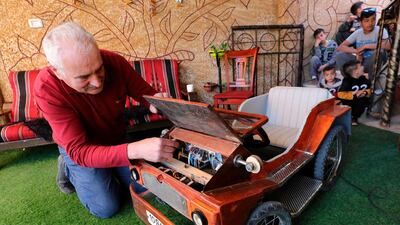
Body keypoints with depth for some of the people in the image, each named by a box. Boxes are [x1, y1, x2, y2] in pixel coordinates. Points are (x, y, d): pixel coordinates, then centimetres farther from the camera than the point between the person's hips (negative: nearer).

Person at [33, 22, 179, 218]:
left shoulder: (115, 62, -25)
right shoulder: (47, 89, -32)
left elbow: (145, 92, -11)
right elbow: (78, 150, -36)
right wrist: (135, 150, -52)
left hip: (117, 141, 3)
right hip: (80, 150, -3)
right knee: (106, 207, -9)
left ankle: (108, 173, 26)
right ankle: (69, 168, 16)